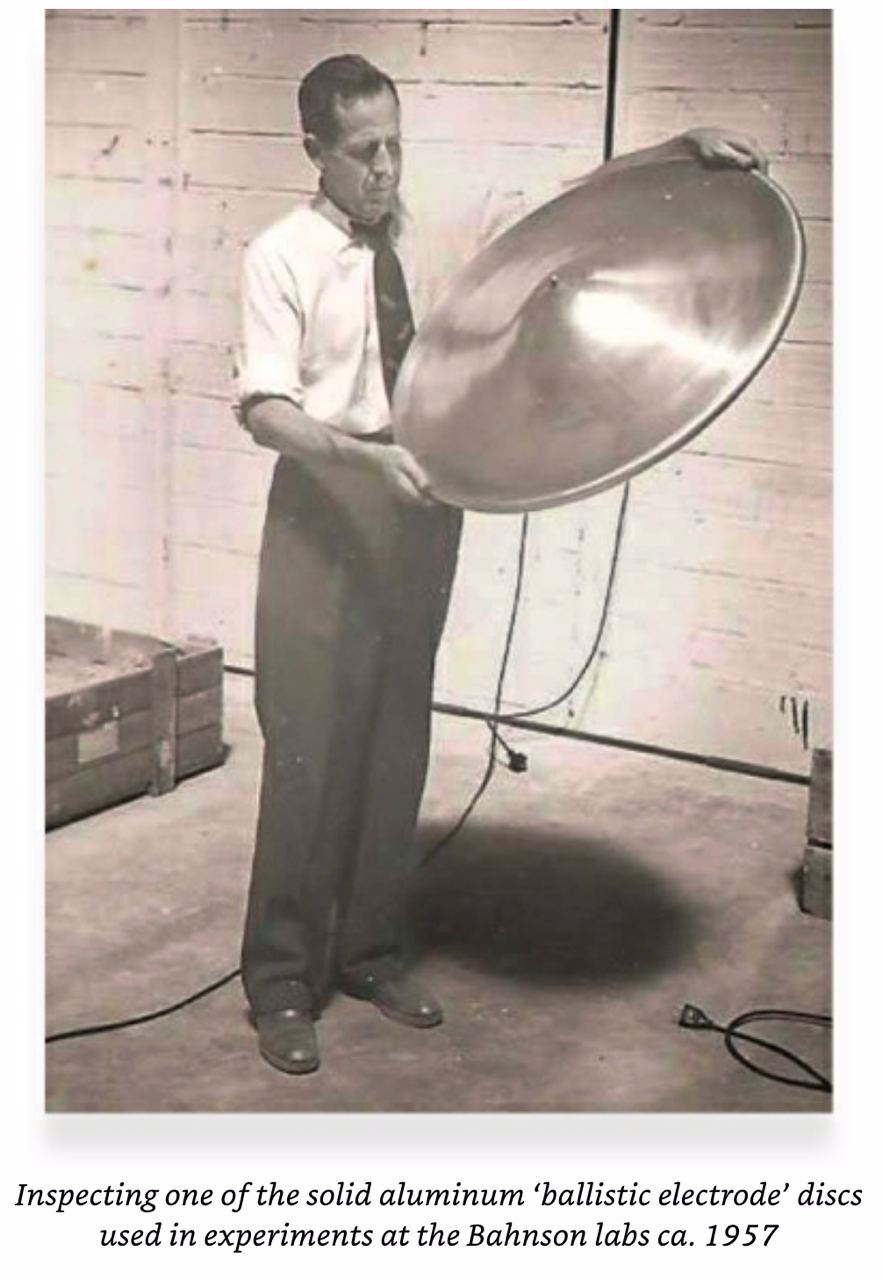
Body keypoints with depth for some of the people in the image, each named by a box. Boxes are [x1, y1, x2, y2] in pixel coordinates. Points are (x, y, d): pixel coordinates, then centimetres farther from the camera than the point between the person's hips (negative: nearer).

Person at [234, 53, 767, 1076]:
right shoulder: (281, 256, -6)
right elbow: (264, 405, -14)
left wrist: (681, 147, -2)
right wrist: (369, 456, -29)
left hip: (424, 502, 5)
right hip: (327, 505, -5)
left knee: (397, 740, 11)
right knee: (310, 743, -3)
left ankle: (371, 953, 26)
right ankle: (282, 982, 11)